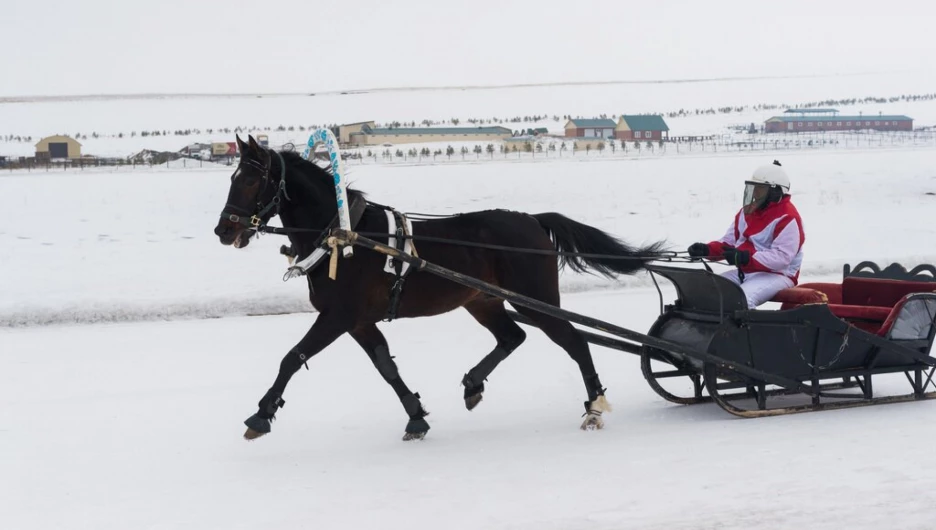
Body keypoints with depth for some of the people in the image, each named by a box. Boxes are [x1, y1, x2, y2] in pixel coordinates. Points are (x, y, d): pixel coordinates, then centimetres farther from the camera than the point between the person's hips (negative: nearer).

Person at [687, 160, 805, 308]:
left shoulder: (786, 218, -14)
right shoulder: (747, 211, 13)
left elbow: (781, 257, -24)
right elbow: (728, 242, 15)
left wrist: (746, 258, -35)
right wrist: (707, 249, -7)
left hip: (777, 275, -9)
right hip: (744, 272, 9)